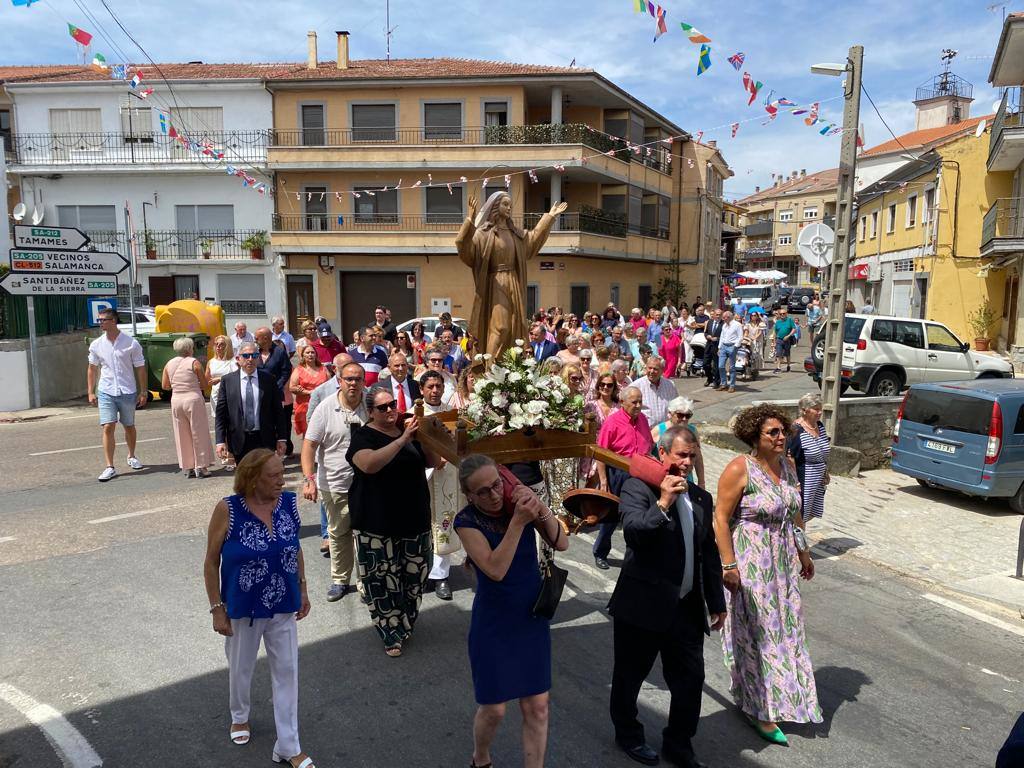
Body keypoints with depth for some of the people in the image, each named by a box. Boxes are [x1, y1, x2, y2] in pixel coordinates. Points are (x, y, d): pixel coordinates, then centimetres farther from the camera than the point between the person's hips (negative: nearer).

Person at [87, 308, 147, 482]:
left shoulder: (131, 343, -5)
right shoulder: (96, 345, 3)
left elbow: (140, 369, 0)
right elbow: (92, 369, 12)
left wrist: (143, 392, -1)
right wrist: (90, 392, 7)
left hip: (127, 392, -1)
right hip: (106, 392, 1)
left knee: (129, 427, 13)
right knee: (108, 427, -8)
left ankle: (132, 456, 36)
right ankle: (110, 468, -6)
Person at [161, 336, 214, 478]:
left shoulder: (169, 364, 5)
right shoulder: (194, 362, -8)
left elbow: (164, 385, 11)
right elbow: (205, 384, -5)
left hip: (176, 401, 4)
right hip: (193, 399, -4)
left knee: (182, 435, 11)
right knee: (198, 433, 5)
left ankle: (187, 467, 14)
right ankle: (201, 467, 6)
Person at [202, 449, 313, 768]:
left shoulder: (288, 502, -10)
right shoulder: (228, 510, -20)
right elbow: (211, 563, -11)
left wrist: (302, 589, 7)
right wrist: (217, 608, -10)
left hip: (283, 607, 2)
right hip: (243, 609, -2)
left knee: (286, 672, 9)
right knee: (241, 668, 21)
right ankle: (239, 717, 52)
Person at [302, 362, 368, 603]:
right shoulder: (325, 409, -7)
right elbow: (309, 445, -8)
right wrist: (309, 479, -17)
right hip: (334, 485, 0)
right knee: (338, 533, 14)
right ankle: (340, 580, 30)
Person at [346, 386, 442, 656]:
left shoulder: (408, 430, 9)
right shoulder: (363, 436, -5)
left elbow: (433, 462, 7)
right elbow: (369, 464, -26)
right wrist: (402, 440, -28)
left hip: (414, 517, 5)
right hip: (377, 523, -4)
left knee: (415, 574, 8)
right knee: (383, 580, -3)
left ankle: (404, 624, 28)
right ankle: (391, 634, 11)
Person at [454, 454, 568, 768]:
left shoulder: (520, 502, -9)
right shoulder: (466, 521, -17)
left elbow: (562, 544, -13)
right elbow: (496, 569, -27)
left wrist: (541, 509, -28)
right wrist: (518, 522, -34)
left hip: (533, 618, 3)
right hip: (494, 624, -3)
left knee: (537, 707, 7)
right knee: (493, 709, 9)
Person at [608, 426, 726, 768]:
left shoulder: (701, 498, 8)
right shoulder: (638, 487, -10)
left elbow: (710, 555, 14)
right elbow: (632, 533, -25)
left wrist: (717, 603, 16)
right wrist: (662, 504, -32)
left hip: (687, 609, 5)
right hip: (642, 606, -5)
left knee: (691, 678, 11)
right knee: (630, 676, 13)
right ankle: (628, 734, 38)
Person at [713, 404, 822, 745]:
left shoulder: (787, 464, 3)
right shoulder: (739, 469, -19)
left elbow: (794, 512, 15)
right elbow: (721, 518, -18)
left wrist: (803, 550, 18)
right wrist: (729, 565, -20)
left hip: (783, 559, 7)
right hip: (750, 560, -7)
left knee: (783, 625, 16)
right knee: (756, 630, 5)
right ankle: (759, 708, 21)